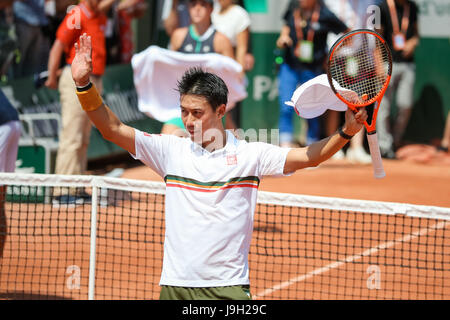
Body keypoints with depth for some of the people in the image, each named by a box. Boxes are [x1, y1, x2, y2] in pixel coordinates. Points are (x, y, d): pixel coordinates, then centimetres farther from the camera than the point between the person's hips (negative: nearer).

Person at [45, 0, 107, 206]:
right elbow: (57, 47, -12)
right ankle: (62, 192, -9)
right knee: (71, 138, -9)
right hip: (77, 79, -8)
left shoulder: (101, 19, 14)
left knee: (83, 140, 10)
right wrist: (52, 77, -13)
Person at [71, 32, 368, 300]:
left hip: (229, 287, -2)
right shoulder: (171, 150, 5)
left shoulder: (250, 154, 2)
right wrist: (84, 84, -10)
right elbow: (113, 129, 2)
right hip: (176, 286, 2)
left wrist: (346, 132, -16)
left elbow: (309, 157, 0)